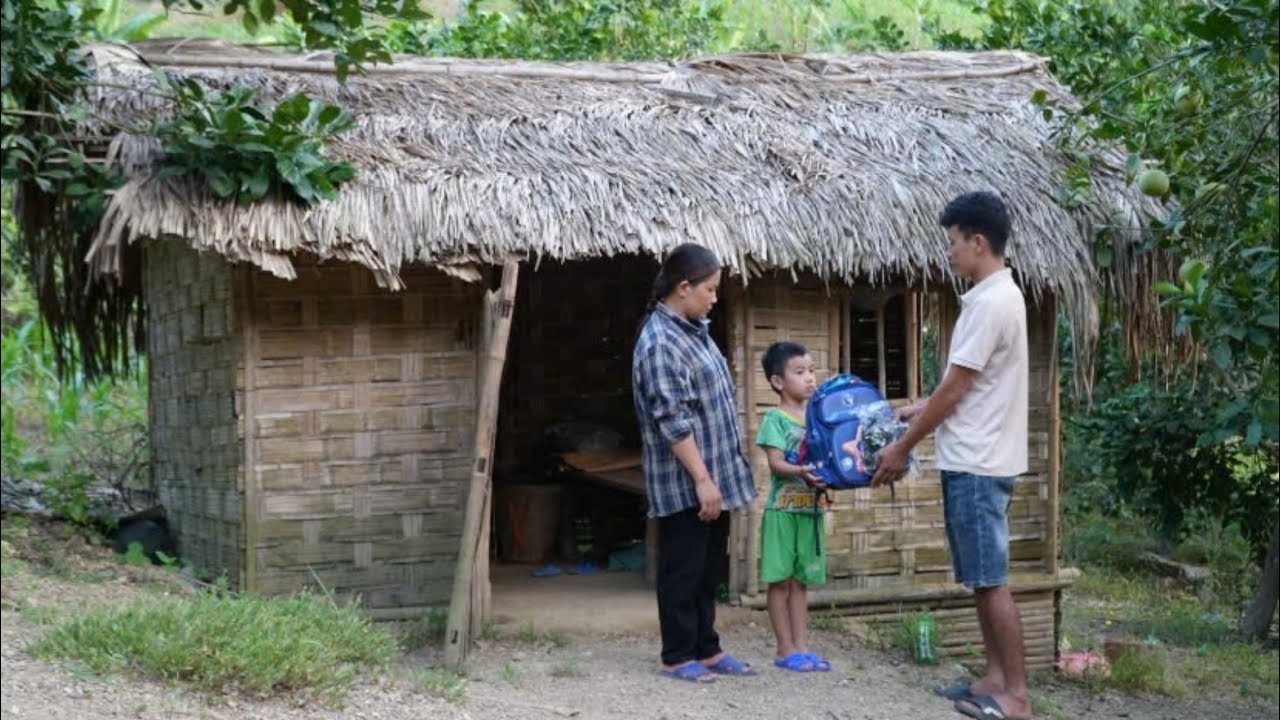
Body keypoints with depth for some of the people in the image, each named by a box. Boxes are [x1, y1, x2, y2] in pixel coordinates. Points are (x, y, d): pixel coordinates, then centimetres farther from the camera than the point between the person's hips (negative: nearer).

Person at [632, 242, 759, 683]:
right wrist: (702, 480, -23)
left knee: (709, 568, 15)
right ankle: (678, 656, 9)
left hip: (713, 477, 9)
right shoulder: (660, 344, -19)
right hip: (684, 485, -9)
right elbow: (674, 422, -23)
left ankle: (707, 648, 24)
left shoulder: (695, 329, 11)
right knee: (683, 568, 0)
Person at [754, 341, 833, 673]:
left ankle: (801, 647, 13)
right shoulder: (775, 418, -8)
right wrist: (799, 472, -35)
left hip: (811, 508, 6)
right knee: (780, 581, 1)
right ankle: (785, 650, 5)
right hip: (783, 509, -6)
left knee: (801, 581, 10)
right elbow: (775, 463, -17)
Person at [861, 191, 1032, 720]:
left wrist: (902, 449, -9)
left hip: (978, 464, -10)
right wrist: (915, 411, 21)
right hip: (973, 460, 10)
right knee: (979, 579, 14)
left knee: (991, 580, -7)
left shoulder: (991, 303, -18)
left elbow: (954, 390, -16)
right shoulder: (996, 296, 14)